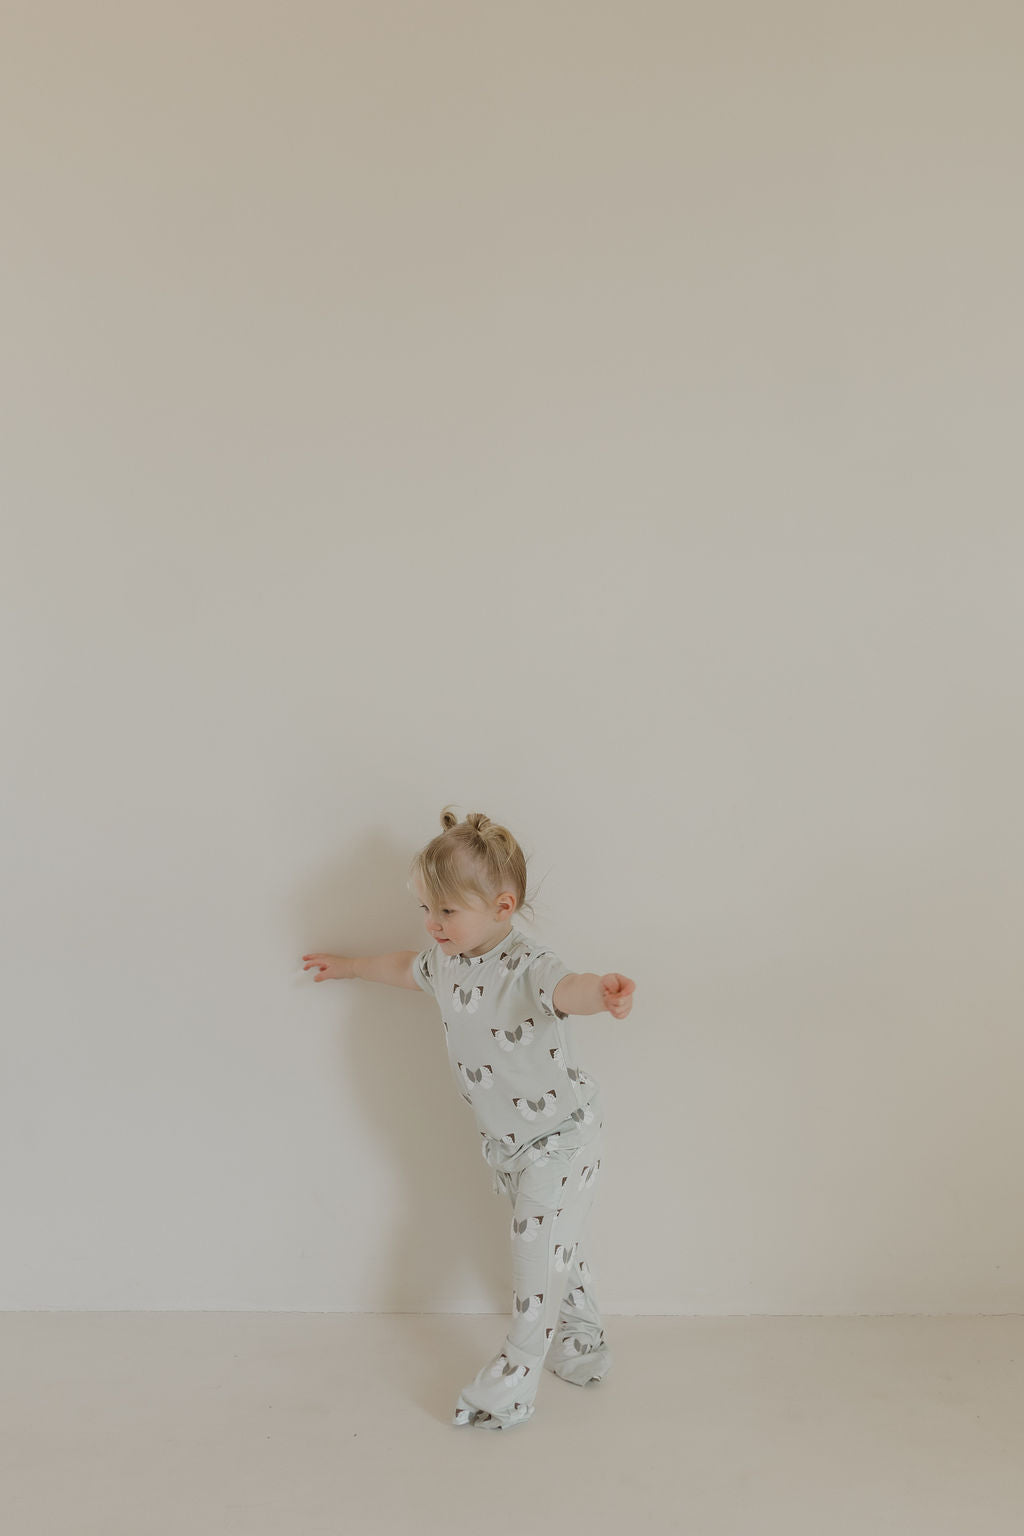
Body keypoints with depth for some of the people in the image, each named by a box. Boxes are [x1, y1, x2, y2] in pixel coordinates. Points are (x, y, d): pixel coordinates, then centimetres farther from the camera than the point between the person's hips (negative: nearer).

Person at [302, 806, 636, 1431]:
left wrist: (602, 991, -76)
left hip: (560, 1134, -8)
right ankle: (584, 1349, 40)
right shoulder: (447, 961, -5)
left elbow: (566, 986, -52)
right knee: (554, 1245, 22)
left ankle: (513, 1384, 13)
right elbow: (404, 966, 18)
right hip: (506, 1141, 8)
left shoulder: (528, 967, -29)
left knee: (540, 1251, -2)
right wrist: (348, 966, 34)